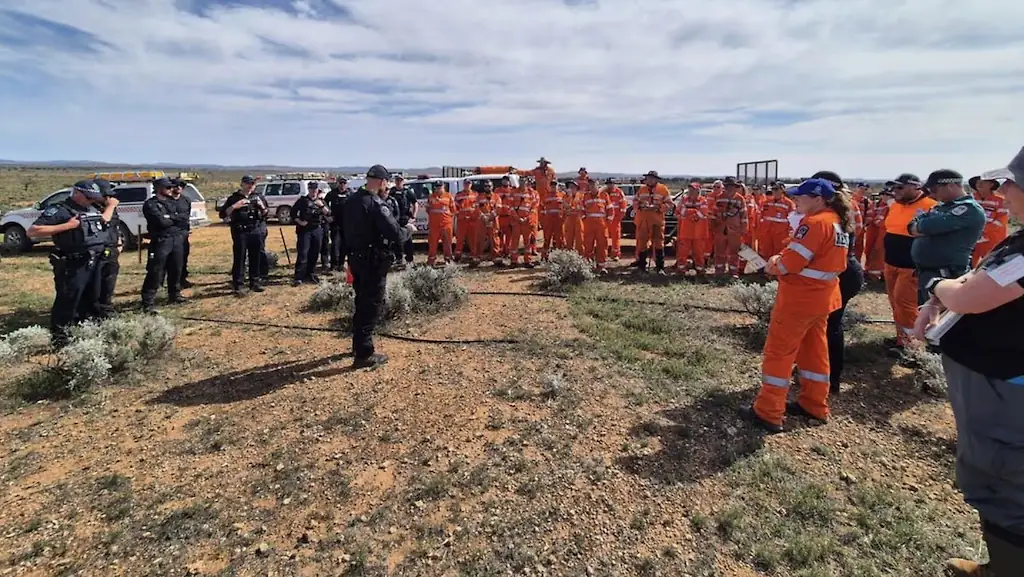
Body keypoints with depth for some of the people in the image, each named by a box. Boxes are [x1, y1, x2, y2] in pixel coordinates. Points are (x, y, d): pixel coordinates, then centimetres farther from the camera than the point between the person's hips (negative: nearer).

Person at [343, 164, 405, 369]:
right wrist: (408, 230, -5)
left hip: (355, 258, 9)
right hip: (373, 261, -9)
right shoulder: (377, 204, -19)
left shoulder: (351, 201, 8)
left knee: (361, 302, 21)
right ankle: (364, 355, 4)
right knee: (371, 306, -1)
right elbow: (395, 235, -23)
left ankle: (358, 344, 34)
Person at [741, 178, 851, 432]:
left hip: (799, 298, -9)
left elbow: (790, 262, -22)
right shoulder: (837, 221, 10)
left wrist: (774, 266, -1)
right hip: (821, 297, 10)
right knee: (815, 351, 18)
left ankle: (768, 412, 4)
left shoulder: (814, 223, -20)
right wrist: (781, 257, 2)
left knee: (778, 352, -1)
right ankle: (814, 404, 30)